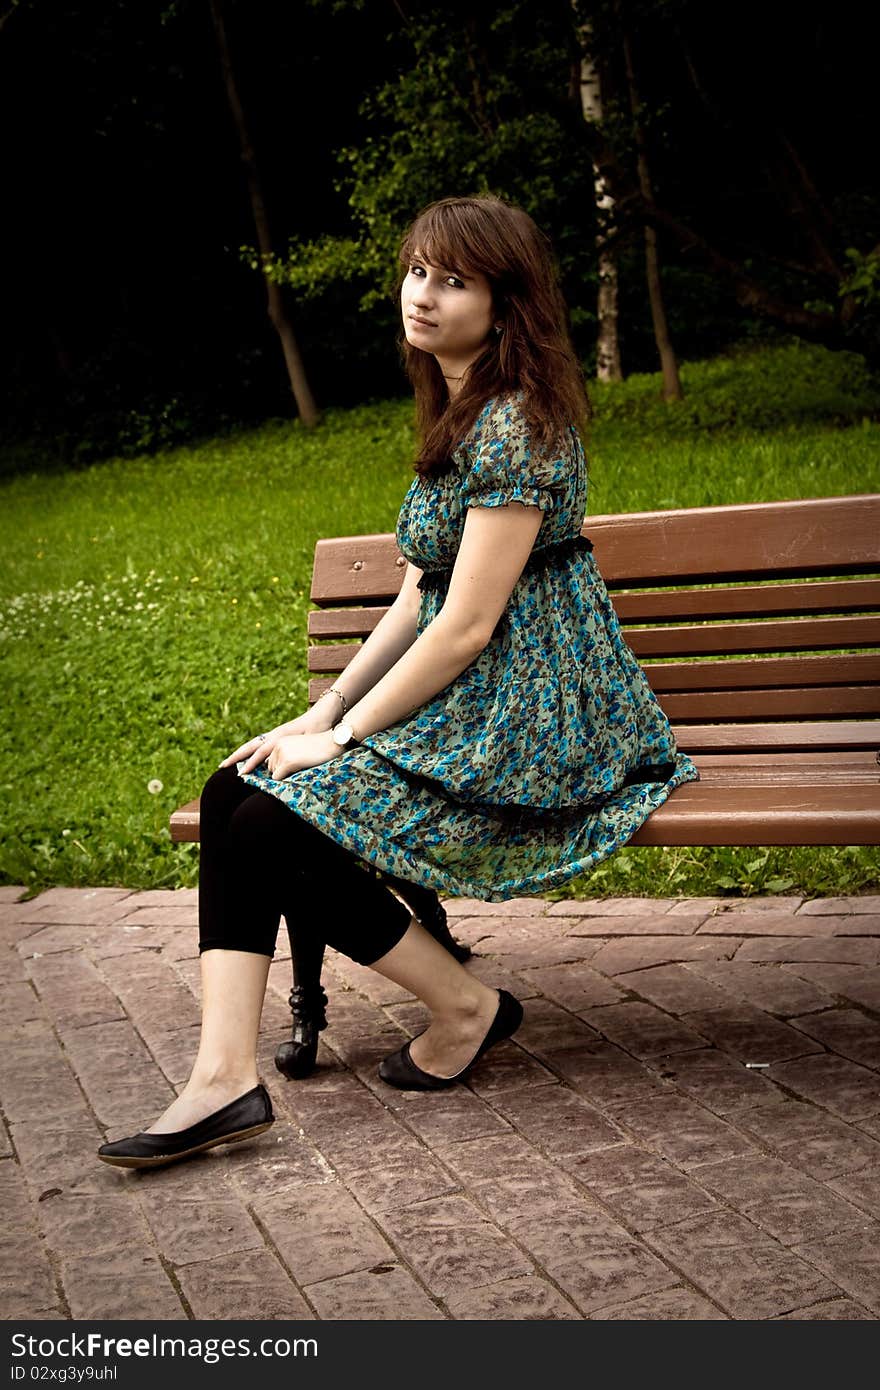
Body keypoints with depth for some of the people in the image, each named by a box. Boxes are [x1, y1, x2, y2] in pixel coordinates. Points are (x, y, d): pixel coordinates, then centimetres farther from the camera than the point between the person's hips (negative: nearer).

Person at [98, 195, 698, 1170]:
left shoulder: (514, 426, -17)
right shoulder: (457, 415, 14)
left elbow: (467, 626, -20)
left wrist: (344, 737, -13)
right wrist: (324, 712, 5)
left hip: (528, 723, -9)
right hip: (465, 700, 10)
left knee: (274, 830, -18)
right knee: (232, 794, -7)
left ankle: (466, 1006, 0)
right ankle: (224, 1077, -13)